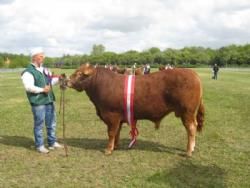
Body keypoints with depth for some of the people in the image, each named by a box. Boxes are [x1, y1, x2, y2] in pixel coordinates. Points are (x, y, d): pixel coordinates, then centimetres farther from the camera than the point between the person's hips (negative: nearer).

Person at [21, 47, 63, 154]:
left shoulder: (44, 69, 14)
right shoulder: (28, 72, -11)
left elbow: (50, 81, 21)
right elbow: (29, 87, -22)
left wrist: (58, 79, 3)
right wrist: (42, 90, -25)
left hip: (49, 100, 8)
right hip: (37, 102, -8)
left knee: (51, 123, 15)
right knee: (39, 124, 2)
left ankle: (52, 143, 29)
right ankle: (39, 145, 15)